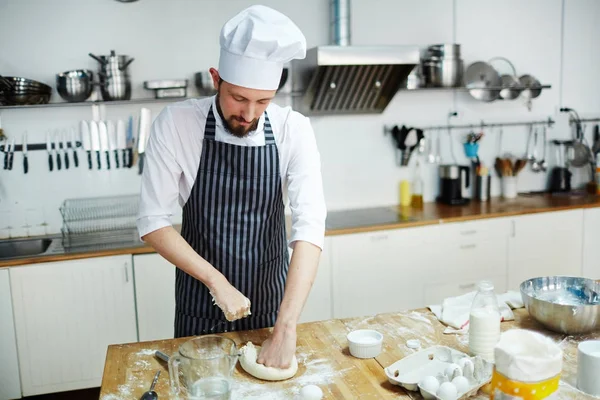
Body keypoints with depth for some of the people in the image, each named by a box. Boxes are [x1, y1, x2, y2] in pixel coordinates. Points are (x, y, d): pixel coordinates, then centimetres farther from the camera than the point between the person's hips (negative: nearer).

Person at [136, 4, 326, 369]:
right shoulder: (176, 124, -17)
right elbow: (153, 222, -14)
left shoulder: (294, 130, -16)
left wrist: (286, 327, -30)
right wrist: (217, 282, -23)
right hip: (201, 302, 0)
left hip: (272, 300, 1)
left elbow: (310, 226, -22)